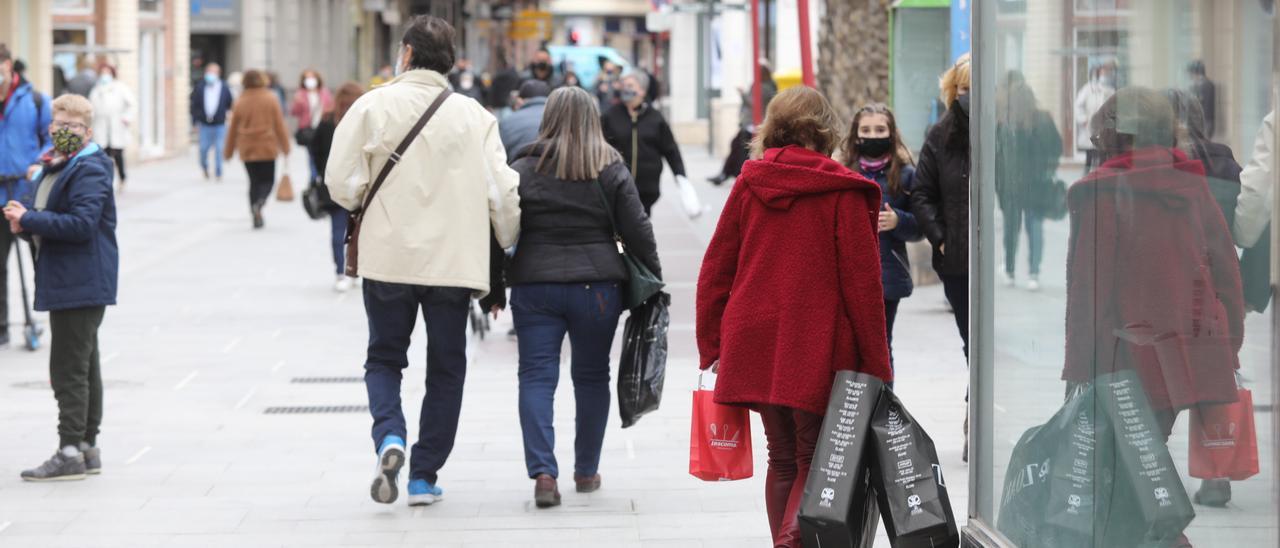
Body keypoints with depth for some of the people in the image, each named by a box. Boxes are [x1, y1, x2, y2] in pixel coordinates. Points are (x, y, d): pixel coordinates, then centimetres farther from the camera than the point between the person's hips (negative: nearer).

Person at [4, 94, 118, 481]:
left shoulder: (89, 170, -13)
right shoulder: (53, 168, 16)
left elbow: (82, 223, -24)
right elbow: (49, 220, 24)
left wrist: (29, 219, -20)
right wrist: (24, 223, 1)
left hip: (81, 284, -10)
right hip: (64, 281, 10)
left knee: (69, 368, -9)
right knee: (83, 366, 15)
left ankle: (70, 453, -7)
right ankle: (87, 446, 21)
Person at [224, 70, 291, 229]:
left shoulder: (240, 102, -1)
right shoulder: (271, 99, -5)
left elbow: (233, 129, 5)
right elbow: (279, 125, -4)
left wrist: (229, 151, 15)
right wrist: (285, 146, 4)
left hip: (247, 150, 2)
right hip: (267, 147, -2)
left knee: (254, 181, 12)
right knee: (268, 180, 9)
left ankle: (256, 217, 6)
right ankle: (259, 203, -21)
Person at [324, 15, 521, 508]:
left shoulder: (373, 106, -6)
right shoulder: (475, 117, -2)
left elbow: (342, 183, -9)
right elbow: (502, 192, -4)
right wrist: (512, 245, 13)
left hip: (387, 258, -1)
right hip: (453, 259, 1)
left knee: (384, 358, 15)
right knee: (445, 369, 13)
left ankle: (389, 436, -12)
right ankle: (424, 476, 12)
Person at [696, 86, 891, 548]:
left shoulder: (748, 184, 5)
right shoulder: (843, 191, -6)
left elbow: (716, 269, 7)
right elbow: (862, 281, -7)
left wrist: (712, 348, 13)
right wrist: (876, 366, -2)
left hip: (757, 346, 4)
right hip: (819, 350, -4)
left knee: (783, 458, 16)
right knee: (814, 460, 2)